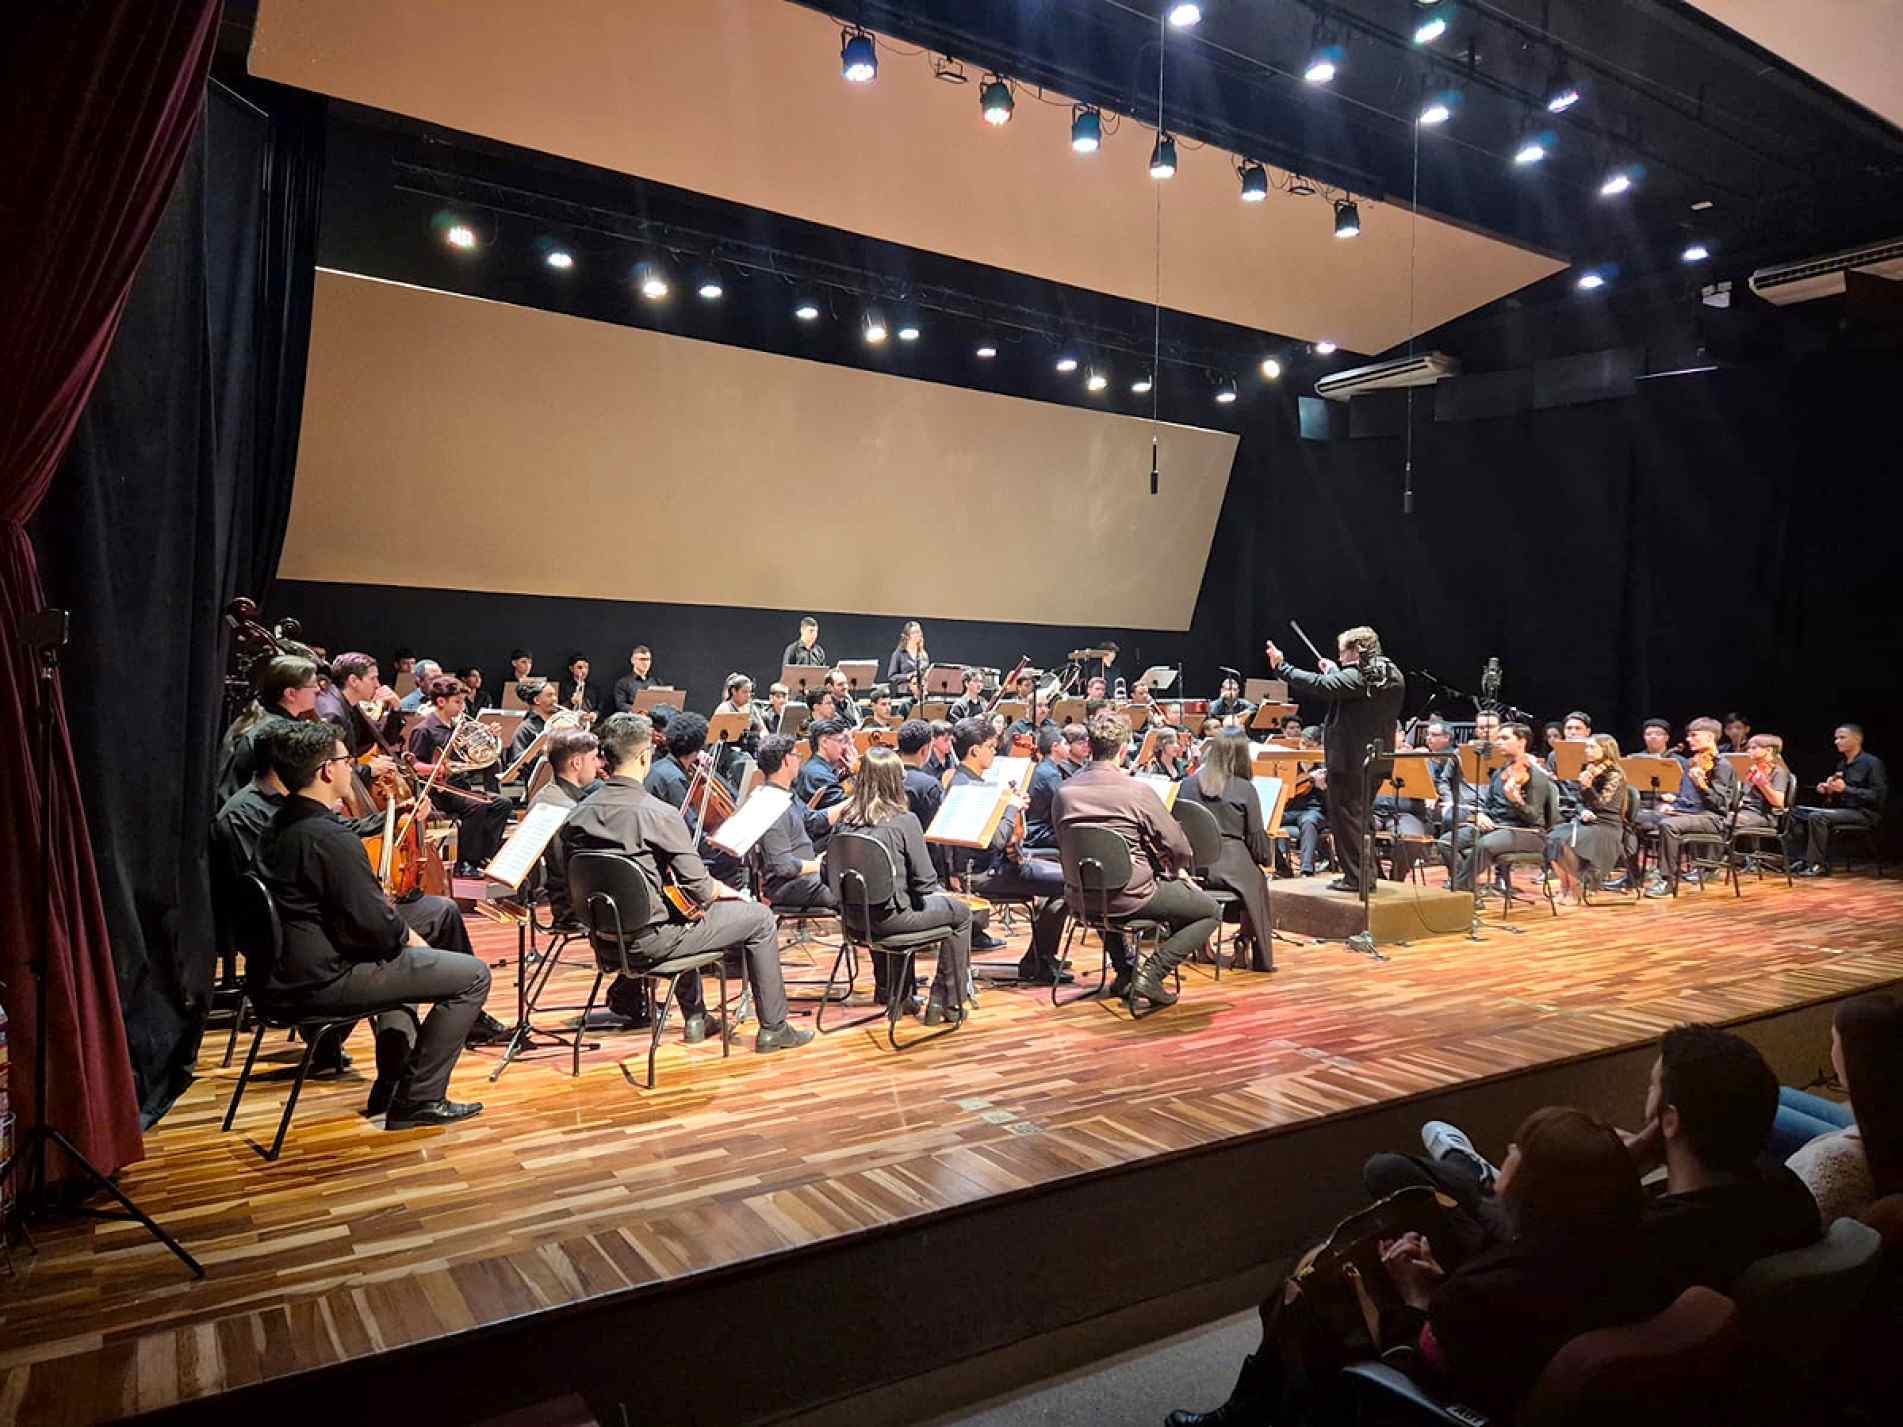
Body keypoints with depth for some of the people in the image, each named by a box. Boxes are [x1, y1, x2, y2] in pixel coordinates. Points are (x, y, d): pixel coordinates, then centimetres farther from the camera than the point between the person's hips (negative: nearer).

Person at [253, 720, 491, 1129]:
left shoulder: (278, 826, 8)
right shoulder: (331, 838, -23)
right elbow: (376, 925, -23)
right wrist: (408, 936, -3)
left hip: (281, 975, 10)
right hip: (320, 983, -10)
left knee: (394, 954, 37)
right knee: (474, 974, -7)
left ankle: (391, 1087, 38)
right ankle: (418, 1099, 2)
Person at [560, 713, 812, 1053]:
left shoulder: (577, 816, -1)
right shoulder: (659, 814, -20)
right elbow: (699, 889, -19)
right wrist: (723, 890, 5)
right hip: (650, 939, -7)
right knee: (760, 919, 8)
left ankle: (695, 1017, 40)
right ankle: (773, 1028, 17)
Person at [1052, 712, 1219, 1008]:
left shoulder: (1064, 793, -2)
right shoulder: (1138, 791, -16)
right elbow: (1177, 846, -10)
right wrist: (1179, 871, 14)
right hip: (1129, 897, -5)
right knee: (1211, 912, 11)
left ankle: (1124, 971, 32)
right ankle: (1151, 973, 0)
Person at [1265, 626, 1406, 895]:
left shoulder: (1355, 677, -17)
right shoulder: (1394, 677, 9)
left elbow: (1319, 686, -26)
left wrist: (1280, 666, -20)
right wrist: (1333, 672, 18)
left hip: (1348, 759, -9)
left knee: (1346, 816, 0)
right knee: (1361, 816, 20)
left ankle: (1354, 876, 3)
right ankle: (1365, 873, 26)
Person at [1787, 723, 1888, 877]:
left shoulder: (1872, 763, -8)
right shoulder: (1842, 763, 15)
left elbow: (1878, 795, -17)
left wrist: (1845, 789, -23)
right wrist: (1828, 790, 2)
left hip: (1864, 813, -8)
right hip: (1842, 809, 8)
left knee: (1817, 817, -30)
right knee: (1795, 813, -3)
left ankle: (1819, 866, -24)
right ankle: (1799, 860, -7)